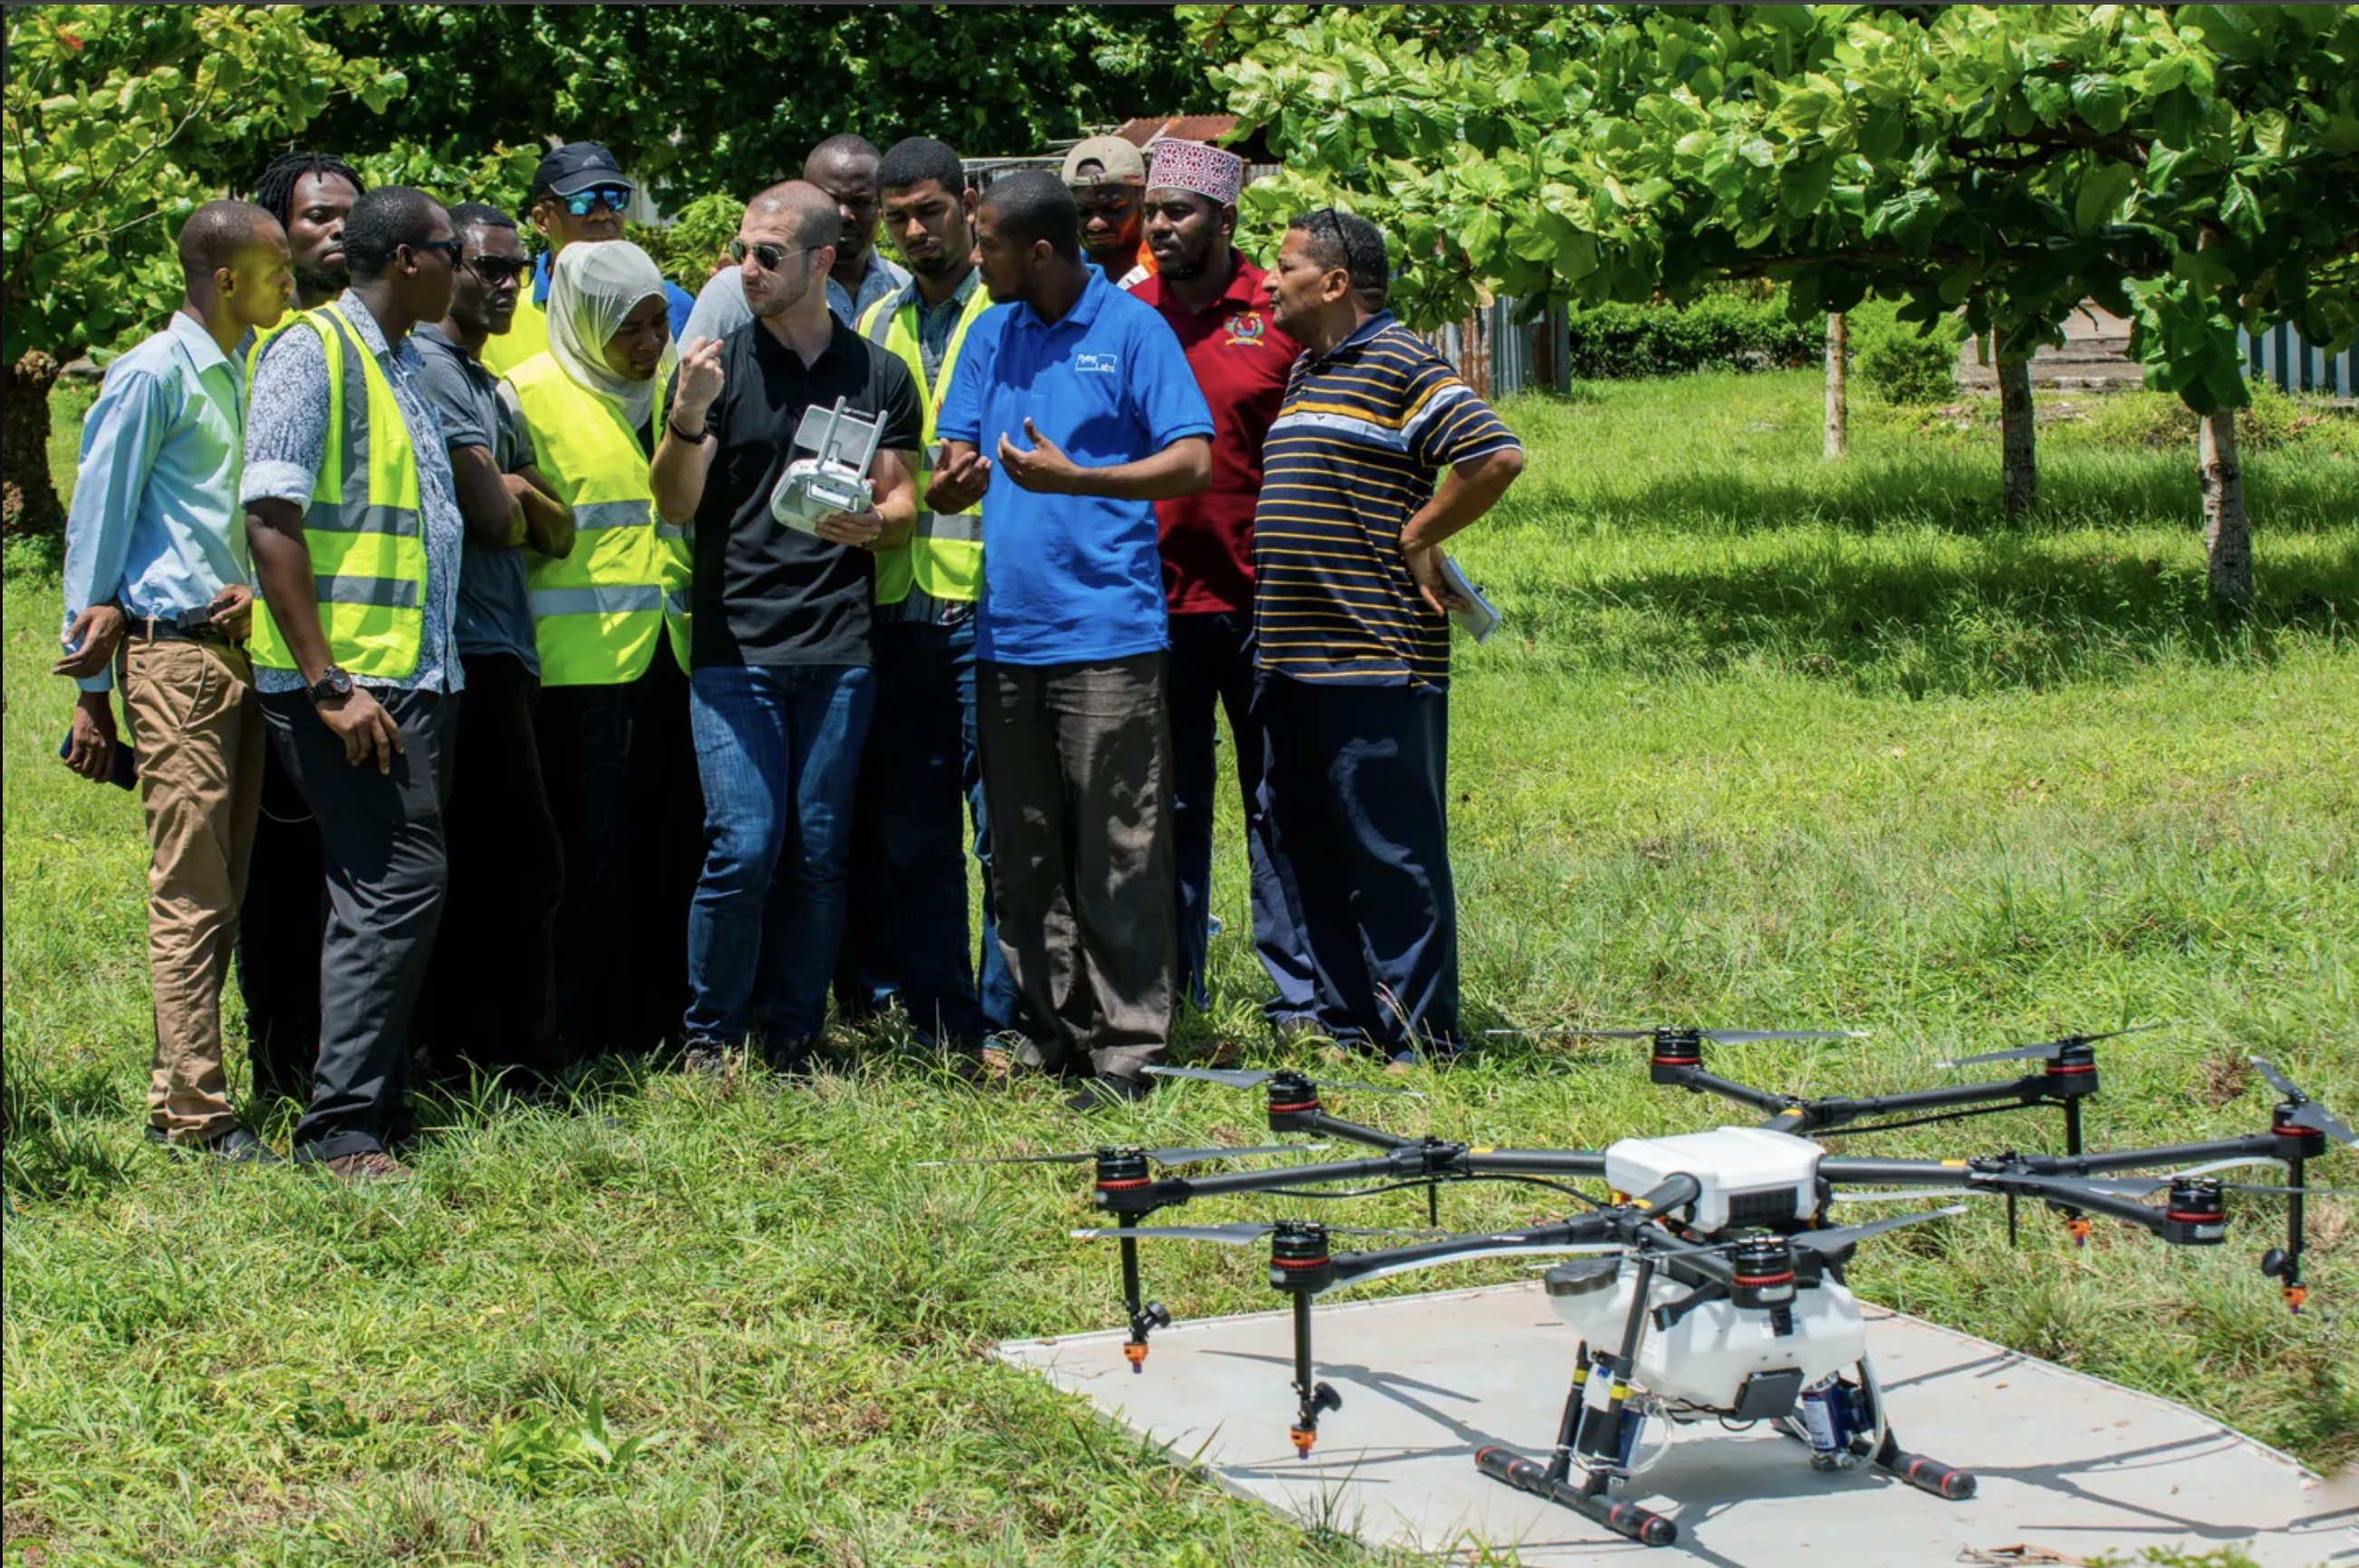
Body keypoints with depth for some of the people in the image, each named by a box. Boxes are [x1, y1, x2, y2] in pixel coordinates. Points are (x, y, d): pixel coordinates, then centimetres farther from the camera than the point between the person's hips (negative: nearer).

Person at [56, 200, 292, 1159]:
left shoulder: (251, 375, 16)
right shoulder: (154, 375, -7)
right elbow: (95, 524, -6)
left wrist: (255, 588, -3)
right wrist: (90, 693, -6)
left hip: (242, 646, 8)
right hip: (172, 655, -8)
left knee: (220, 890, 10)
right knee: (190, 893, -8)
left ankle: (181, 1095, 16)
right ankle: (193, 1111, -5)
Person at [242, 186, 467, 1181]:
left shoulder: (406, 366, 18)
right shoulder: (312, 354, -9)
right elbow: (271, 520, -16)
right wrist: (327, 682, -19)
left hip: (416, 677, 9)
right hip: (351, 682, -9)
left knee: (398, 894, 10)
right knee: (395, 889, -12)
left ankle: (382, 1108, 17)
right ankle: (341, 1130, -8)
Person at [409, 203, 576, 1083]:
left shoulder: (492, 390, 21)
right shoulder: (429, 368, -10)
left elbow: (557, 533, 15)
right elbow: (491, 512, -17)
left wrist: (522, 495, -5)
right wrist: (519, 500, 5)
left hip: (496, 653, 10)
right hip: (468, 648, -10)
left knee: (476, 876, 12)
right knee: (522, 865, -8)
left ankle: (465, 1060, 17)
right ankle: (516, 1066, -3)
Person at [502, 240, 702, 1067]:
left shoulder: (671, 385, 16)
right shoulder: (533, 394, 0)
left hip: (675, 654, 5)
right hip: (584, 659, -5)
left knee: (674, 848, 5)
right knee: (592, 853, -3)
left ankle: (661, 1025, 16)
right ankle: (583, 1044, 4)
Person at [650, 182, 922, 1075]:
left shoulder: (879, 375, 10)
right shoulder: (719, 364, 5)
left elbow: (904, 500, 13)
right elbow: (675, 505, -1)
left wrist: (873, 525, -11)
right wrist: (689, 416, -19)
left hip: (839, 648, 2)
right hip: (735, 645, -2)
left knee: (818, 854, 3)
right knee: (742, 845, -9)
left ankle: (794, 1036, 13)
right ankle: (711, 1035, 5)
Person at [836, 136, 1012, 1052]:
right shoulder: (877, 327, 18)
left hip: (991, 604, -5)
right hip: (901, 610, 5)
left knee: (1002, 823, -5)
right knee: (908, 831, 7)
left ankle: (1005, 1020, 3)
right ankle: (942, 1024, 15)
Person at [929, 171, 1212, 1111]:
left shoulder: (1130, 331, -3)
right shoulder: (990, 335, 15)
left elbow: (1192, 462, -10)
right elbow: (954, 468, 14)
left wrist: (1073, 478, -21)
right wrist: (953, 481, -11)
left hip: (1106, 633, -6)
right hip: (1006, 633, 6)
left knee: (1116, 856, -4)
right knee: (1022, 855, 10)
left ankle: (1126, 1049, 0)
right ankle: (1055, 1030, 19)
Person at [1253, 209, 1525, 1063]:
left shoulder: (1400, 363, -8)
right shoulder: (1305, 371, 19)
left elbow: (1497, 456, -18)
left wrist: (1416, 538, -10)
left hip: (1376, 657, -9)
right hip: (1292, 657, 9)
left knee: (1393, 852, -5)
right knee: (1308, 853, 12)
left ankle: (1419, 1036, 0)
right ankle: (1346, 1023, 20)